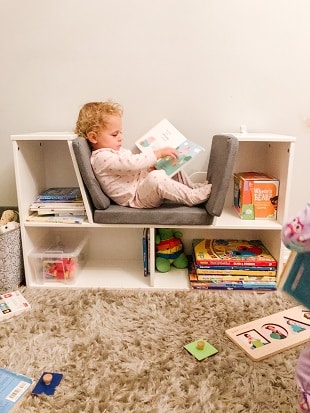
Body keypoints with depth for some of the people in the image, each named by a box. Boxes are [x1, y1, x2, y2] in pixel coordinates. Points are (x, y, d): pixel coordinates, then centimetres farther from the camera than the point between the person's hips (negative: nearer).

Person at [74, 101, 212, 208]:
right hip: (137, 198, -11)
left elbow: (136, 164, 25)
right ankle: (192, 197, -24)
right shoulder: (102, 158, -18)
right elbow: (132, 163, -29)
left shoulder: (115, 150, 16)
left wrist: (151, 167, 4)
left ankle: (194, 187, 11)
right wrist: (159, 153, -24)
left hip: (147, 188, 11)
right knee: (156, 177, -38)